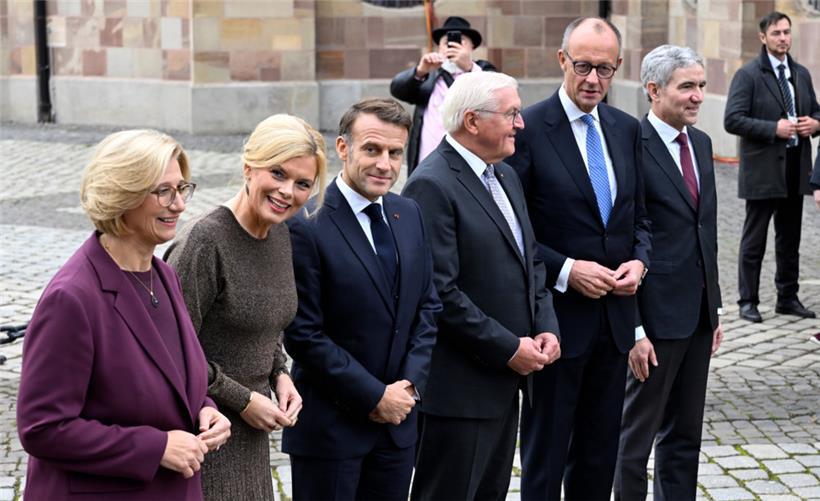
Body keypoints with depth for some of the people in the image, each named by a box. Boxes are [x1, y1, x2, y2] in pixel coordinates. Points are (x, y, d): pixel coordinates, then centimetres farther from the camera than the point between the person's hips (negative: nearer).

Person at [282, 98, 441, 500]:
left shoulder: (409, 215, 7)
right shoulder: (307, 226, -15)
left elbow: (427, 308, 11)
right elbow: (304, 335, -16)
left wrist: (410, 384, -3)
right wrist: (374, 396, -13)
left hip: (398, 418, 6)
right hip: (331, 423, -6)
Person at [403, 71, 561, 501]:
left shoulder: (505, 176, 13)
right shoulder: (432, 186, -17)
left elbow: (530, 260, 18)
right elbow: (440, 291, -22)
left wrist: (545, 328, 2)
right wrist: (508, 348, -17)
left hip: (504, 381, 9)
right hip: (459, 387, -9)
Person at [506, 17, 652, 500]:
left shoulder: (627, 129, 8)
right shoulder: (528, 129, -11)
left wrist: (639, 261, -4)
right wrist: (565, 271, -19)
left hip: (615, 316, 6)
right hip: (557, 317, -5)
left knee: (600, 453, 15)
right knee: (546, 453, 7)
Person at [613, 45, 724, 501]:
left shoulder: (701, 143, 11)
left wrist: (715, 308, 15)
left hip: (699, 314, 8)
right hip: (656, 314, -8)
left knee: (685, 434, 16)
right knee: (637, 433, 4)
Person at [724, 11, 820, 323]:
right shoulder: (748, 75, -8)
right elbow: (732, 120, -15)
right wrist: (774, 129, -21)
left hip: (795, 169, 6)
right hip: (763, 171, -6)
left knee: (790, 240, 14)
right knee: (754, 241, 2)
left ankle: (788, 297, 24)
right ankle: (748, 301, 10)